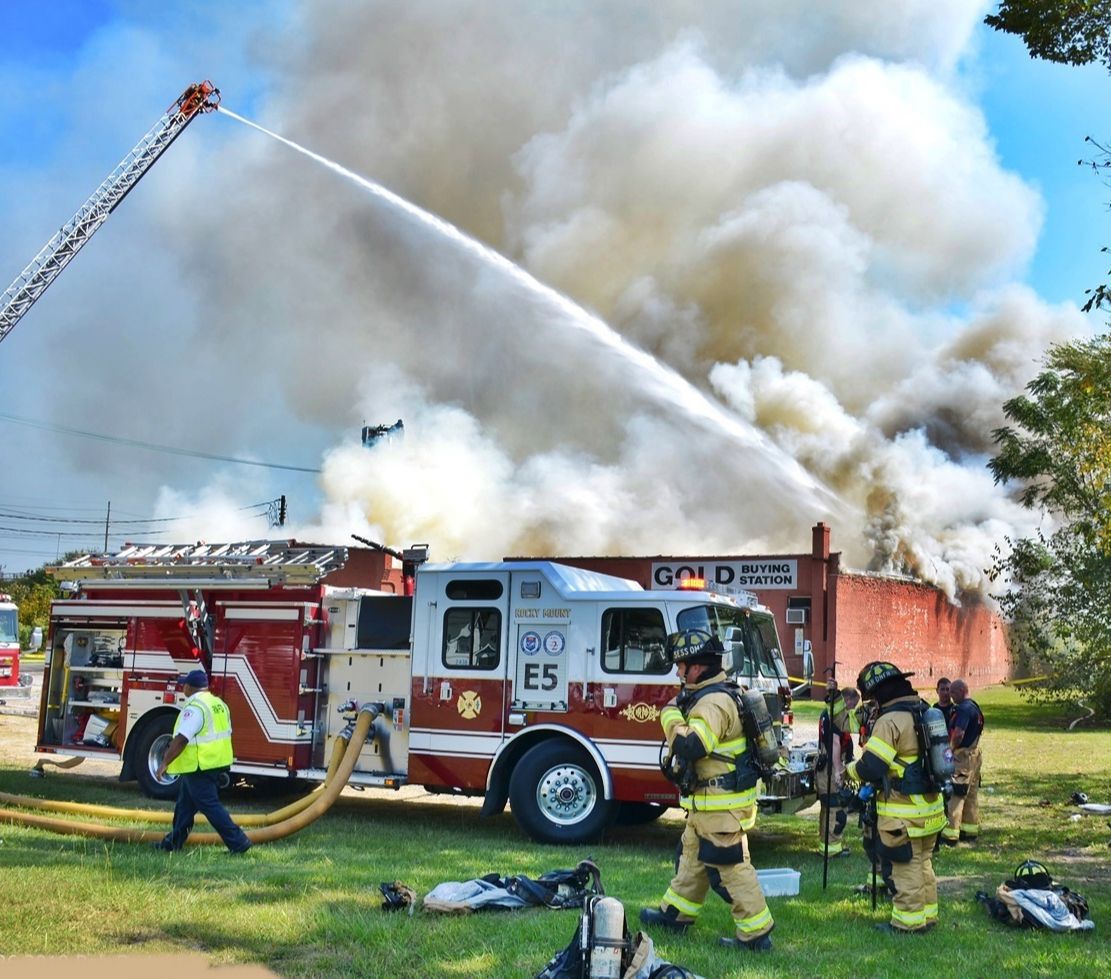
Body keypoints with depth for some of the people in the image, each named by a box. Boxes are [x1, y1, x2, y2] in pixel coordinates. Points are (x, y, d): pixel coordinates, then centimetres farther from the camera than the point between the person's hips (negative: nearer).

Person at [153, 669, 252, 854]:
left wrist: (165, 763, -17)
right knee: (185, 804, 19)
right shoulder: (218, 703, 11)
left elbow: (181, 740, -23)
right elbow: (225, 734, 18)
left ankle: (238, 842, -7)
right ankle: (174, 841, 28)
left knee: (210, 806, -5)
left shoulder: (194, 707, -18)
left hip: (198, 767, -10)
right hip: (218, 763, 10)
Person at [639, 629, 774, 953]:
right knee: (693, 856, 22)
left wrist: (671, 715, -17)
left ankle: (756, 934, 1)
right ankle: (676, 913, 35)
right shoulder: (707, 696, 13)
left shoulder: (714, 702, -21)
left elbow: (690, 746, -30)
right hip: (707, 801, 11)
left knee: (730, 866, -5)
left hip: (720, 804, -11)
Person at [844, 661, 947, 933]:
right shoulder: (925, 713, 9)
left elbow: (870, 767, -22)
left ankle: (908, 922, 8)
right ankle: (928, 915, 26)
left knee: (906, 867, 1)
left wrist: (849, 770, -2)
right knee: (924, 863, 18)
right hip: (931, 806, 8)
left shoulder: (890, 721, -19)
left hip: (904, 813, -8)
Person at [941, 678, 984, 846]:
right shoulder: (975, 707, 14)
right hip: (974, 755, 10)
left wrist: (950, 749, -12)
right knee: (971, 795, 15)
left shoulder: (964, 708, -18)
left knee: (954, 796, -7)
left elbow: (958, 734, -27)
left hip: (962, 756, -10)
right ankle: (971, 832, 22)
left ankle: (950, 835, -7)